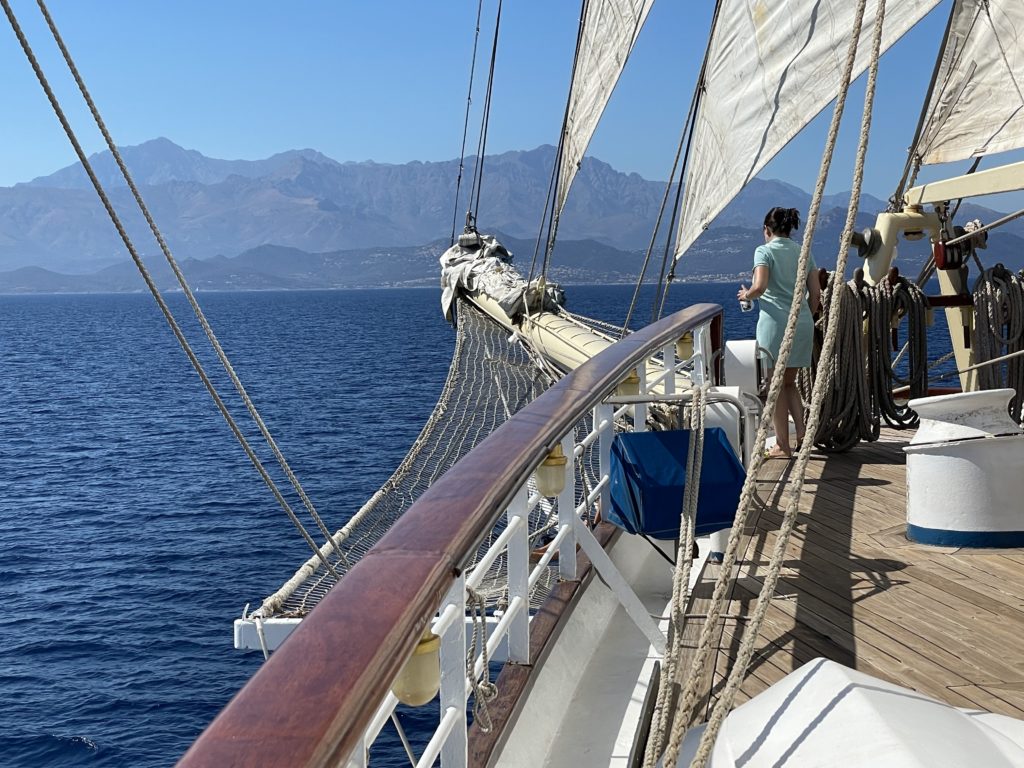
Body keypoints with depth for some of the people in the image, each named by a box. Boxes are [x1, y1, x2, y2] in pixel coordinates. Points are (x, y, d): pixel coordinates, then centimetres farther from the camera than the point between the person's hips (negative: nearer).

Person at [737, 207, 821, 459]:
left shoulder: (765, 251, -4)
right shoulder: (804, 252, 13)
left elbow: (760, 287, -18)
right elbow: (815, 293, 11)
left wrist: (746, 295, 3)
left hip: (775, 320, -6)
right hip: (803, 322, 6)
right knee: (789, 382, 18)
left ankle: (783, 446, 3)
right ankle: (801, 433, 4)